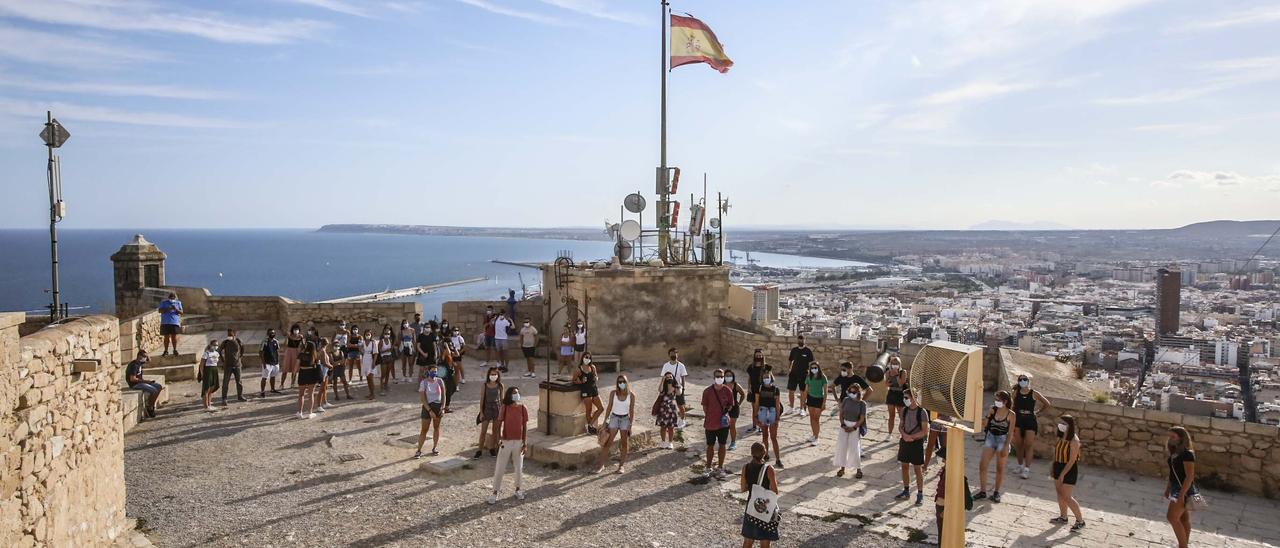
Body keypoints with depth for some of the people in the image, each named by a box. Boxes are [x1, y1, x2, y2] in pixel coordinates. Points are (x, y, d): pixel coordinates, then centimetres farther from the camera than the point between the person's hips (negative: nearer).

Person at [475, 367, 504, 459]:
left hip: (497, 408, 2)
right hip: (487, 408, -2)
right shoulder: (484, 386, -6)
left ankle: (492, 448, 23)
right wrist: (481, 412, -6)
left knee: (495, 430, 10)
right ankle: (479, 450, 7)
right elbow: (481, 399, -4)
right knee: (483, 431, 0)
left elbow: (501, 399, 5)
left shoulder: (500, 386, -1)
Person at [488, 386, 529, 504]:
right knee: (500, 468, 2)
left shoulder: (523, 409, -3)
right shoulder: (504, 408, -8)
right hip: (506, 441, -2)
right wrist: (499, 438, -19)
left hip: (519, 442, 2)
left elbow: (525, 427, 1)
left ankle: (518, 489, 30)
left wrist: (524, 443, -2)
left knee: (519, 467, 12)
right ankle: (495, 492, 13)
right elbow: (499, 424, -6)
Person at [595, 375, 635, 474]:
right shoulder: (613, 393, -5)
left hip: (625, 419, 0)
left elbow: (632, 411, -1)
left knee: (624, 443, 5)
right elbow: (609, 407, 3)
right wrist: (606, 420, 1)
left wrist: (630, 424, -4)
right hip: (614, 417, 0)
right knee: (608, 442, -3)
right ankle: (601, 464, 4)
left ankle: (622, 465, 15)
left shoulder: (631, 395, -6)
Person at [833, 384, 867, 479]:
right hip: (844, 425, 4)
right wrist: (843, 425, -7)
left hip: (855, 426, -3)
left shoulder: (862, 404, -9)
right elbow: (841, 413, 4)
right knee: (841, 446, 0)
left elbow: (862, 419, -9)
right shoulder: (846, 400, 0)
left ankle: (858, 469, 8)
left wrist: (853, 428, -15)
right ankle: (842, 468, 12)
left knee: (854, 448, -7)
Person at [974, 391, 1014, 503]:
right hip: (990, 438, 3)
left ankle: (996, 492, 21)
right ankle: (982, 491, 9)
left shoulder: (1010, 414, -9)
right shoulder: (992, 410, -2)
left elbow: (1010, 432, -8)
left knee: (1000, 468, 7)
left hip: (1002, 440, -3)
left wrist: (1006, 447, -12)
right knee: (982, 465, -2)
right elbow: (984, 424, 1)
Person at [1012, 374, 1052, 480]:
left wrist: (1037, 411, 8)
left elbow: (1047, 404, 9)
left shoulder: (1034, 394, -4)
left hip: (1030, 421, -2)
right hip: (1018, 421, 2)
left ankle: (1027, 469, 0)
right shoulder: (1016, 392, 0)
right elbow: (1012, 406, 6)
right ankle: (1020, 465, 26)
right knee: (1019, 445, 11)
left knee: (1028, 445, -3)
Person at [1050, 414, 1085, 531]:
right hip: (1058, 468, 8)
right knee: (1060, 494, 15)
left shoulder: (1074, 440, -20)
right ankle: (1063, 518, 29)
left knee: (1067, 497, -3)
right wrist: (1053, 470, 12)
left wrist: (1062, 474, -19)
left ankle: (1080, 520, 10)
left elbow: (1072, 460, -20)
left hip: (1069, 470, -8)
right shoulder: (1060, 437, 4)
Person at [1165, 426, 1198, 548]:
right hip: (1176, 488, 9)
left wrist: (1182, 495, -24)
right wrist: (1168, 488, 19)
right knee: (1183, 519, 15)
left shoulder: (1187, 454, -19)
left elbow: (1189, 476, -22)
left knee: (1172, 517, -12)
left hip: (1184, 489, -9)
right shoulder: (1175, 453, 8)